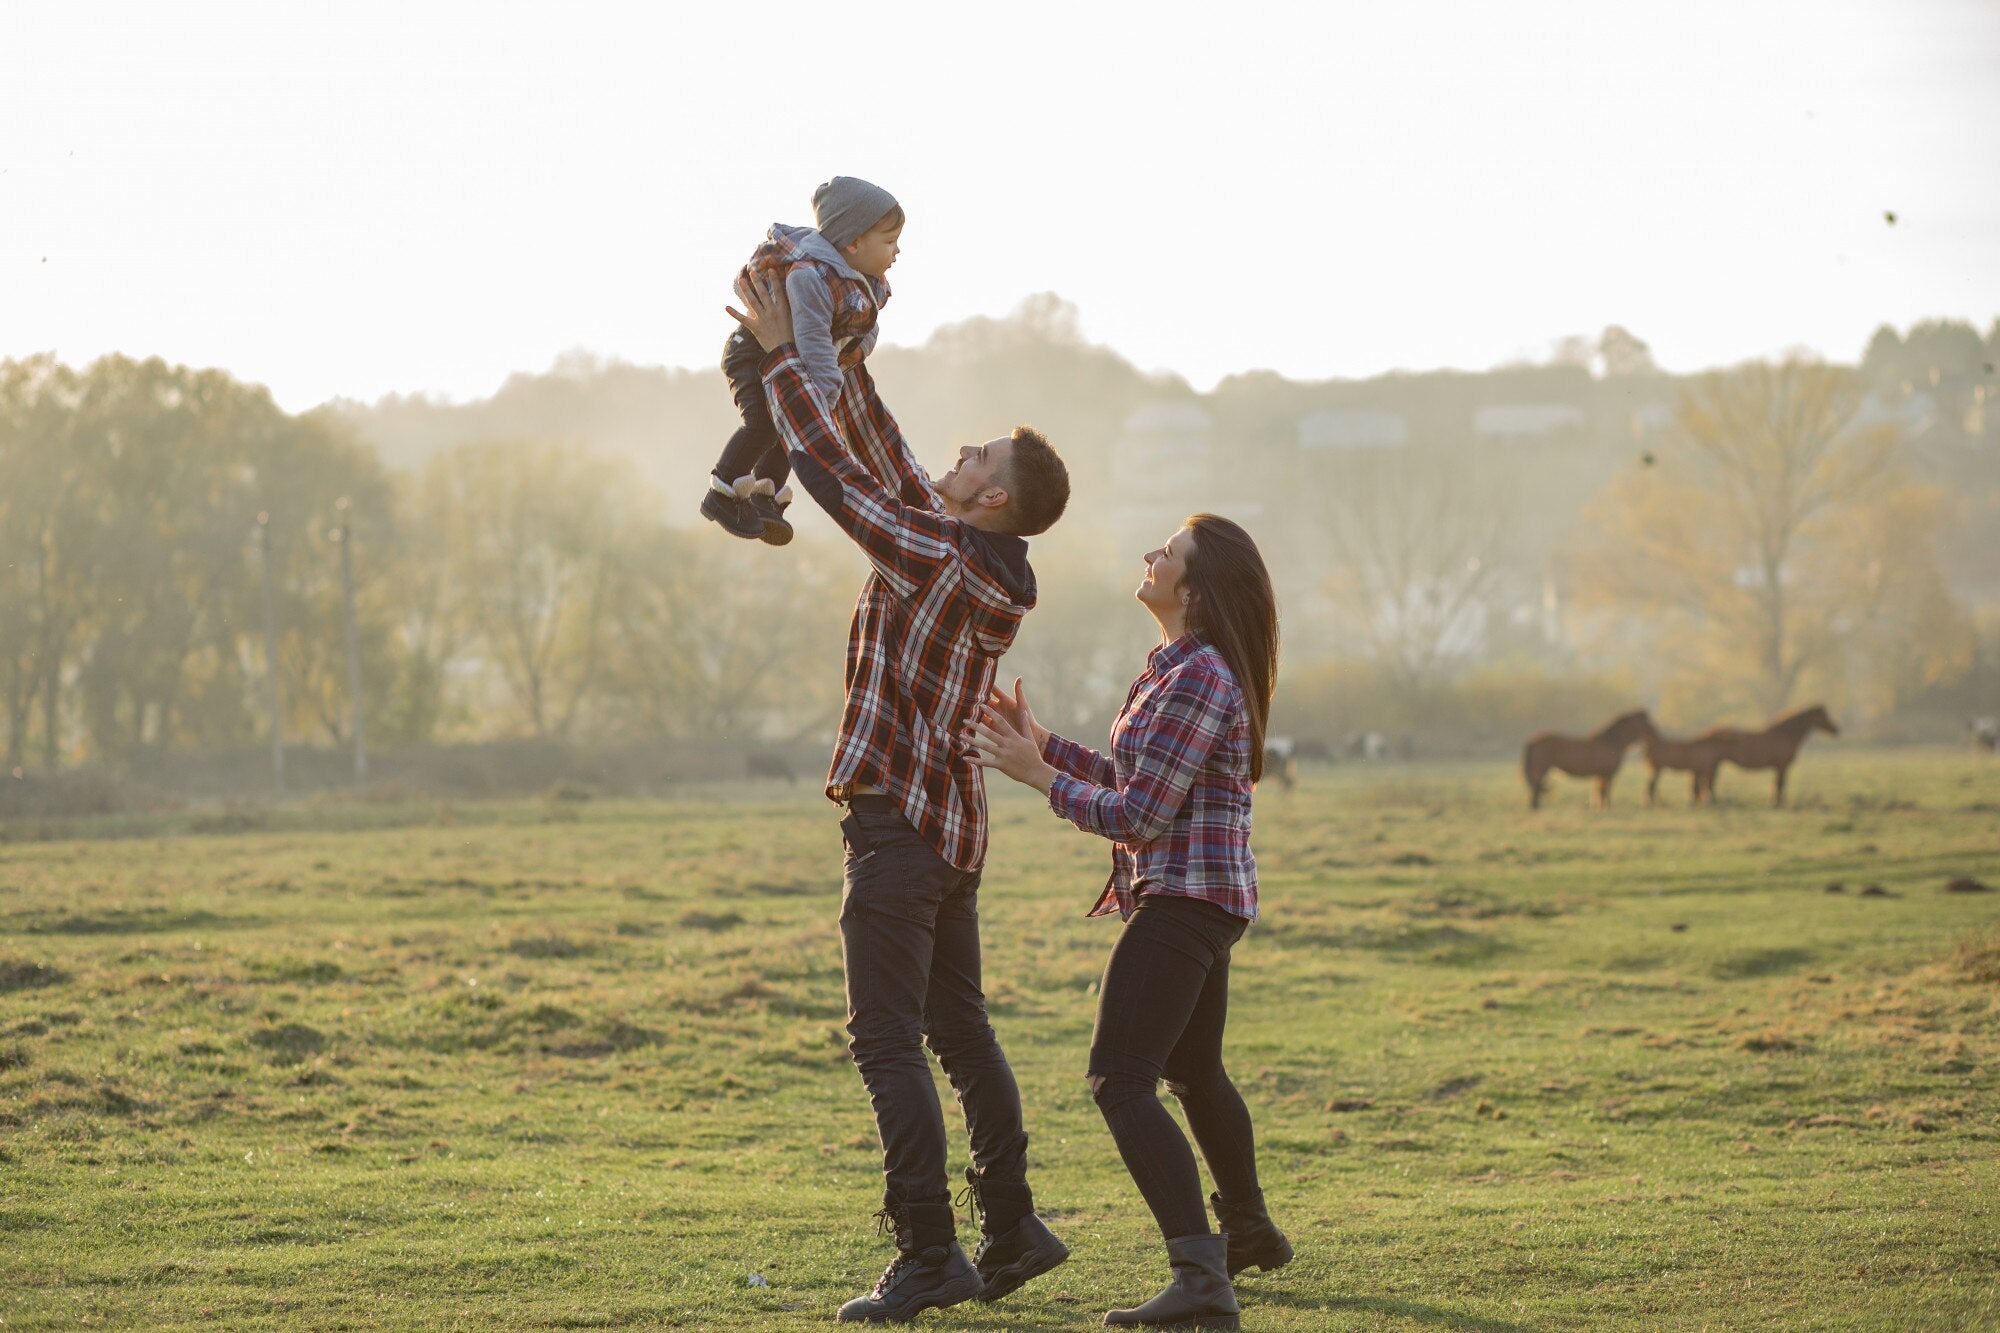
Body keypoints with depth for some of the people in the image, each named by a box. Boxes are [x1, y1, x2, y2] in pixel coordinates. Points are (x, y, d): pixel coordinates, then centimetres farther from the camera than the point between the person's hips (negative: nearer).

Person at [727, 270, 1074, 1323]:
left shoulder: (936, 556, -16)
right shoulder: (981, 564, 9)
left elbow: (832, 473, -13)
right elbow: (882, 458, 17)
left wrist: (783, 353, -5)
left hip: (899, 818, -9)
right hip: (954, 824, 9)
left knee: (887, 1039, -8)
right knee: (959, 1029, 15)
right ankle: (1011, 1228, 18)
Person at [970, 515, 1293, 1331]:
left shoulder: (1196, 680, -20)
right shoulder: (1188, 669, 13)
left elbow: (1137, 816, -20)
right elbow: (1137, 783, 17)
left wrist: (1037, 775, -12)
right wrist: (1042, 743, 12)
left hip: (1183, 898, -11)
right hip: (1202, 898, 11)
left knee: (1120, 1082, -18)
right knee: (1194, 1073, 28)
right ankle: (1249, 1232, 49)